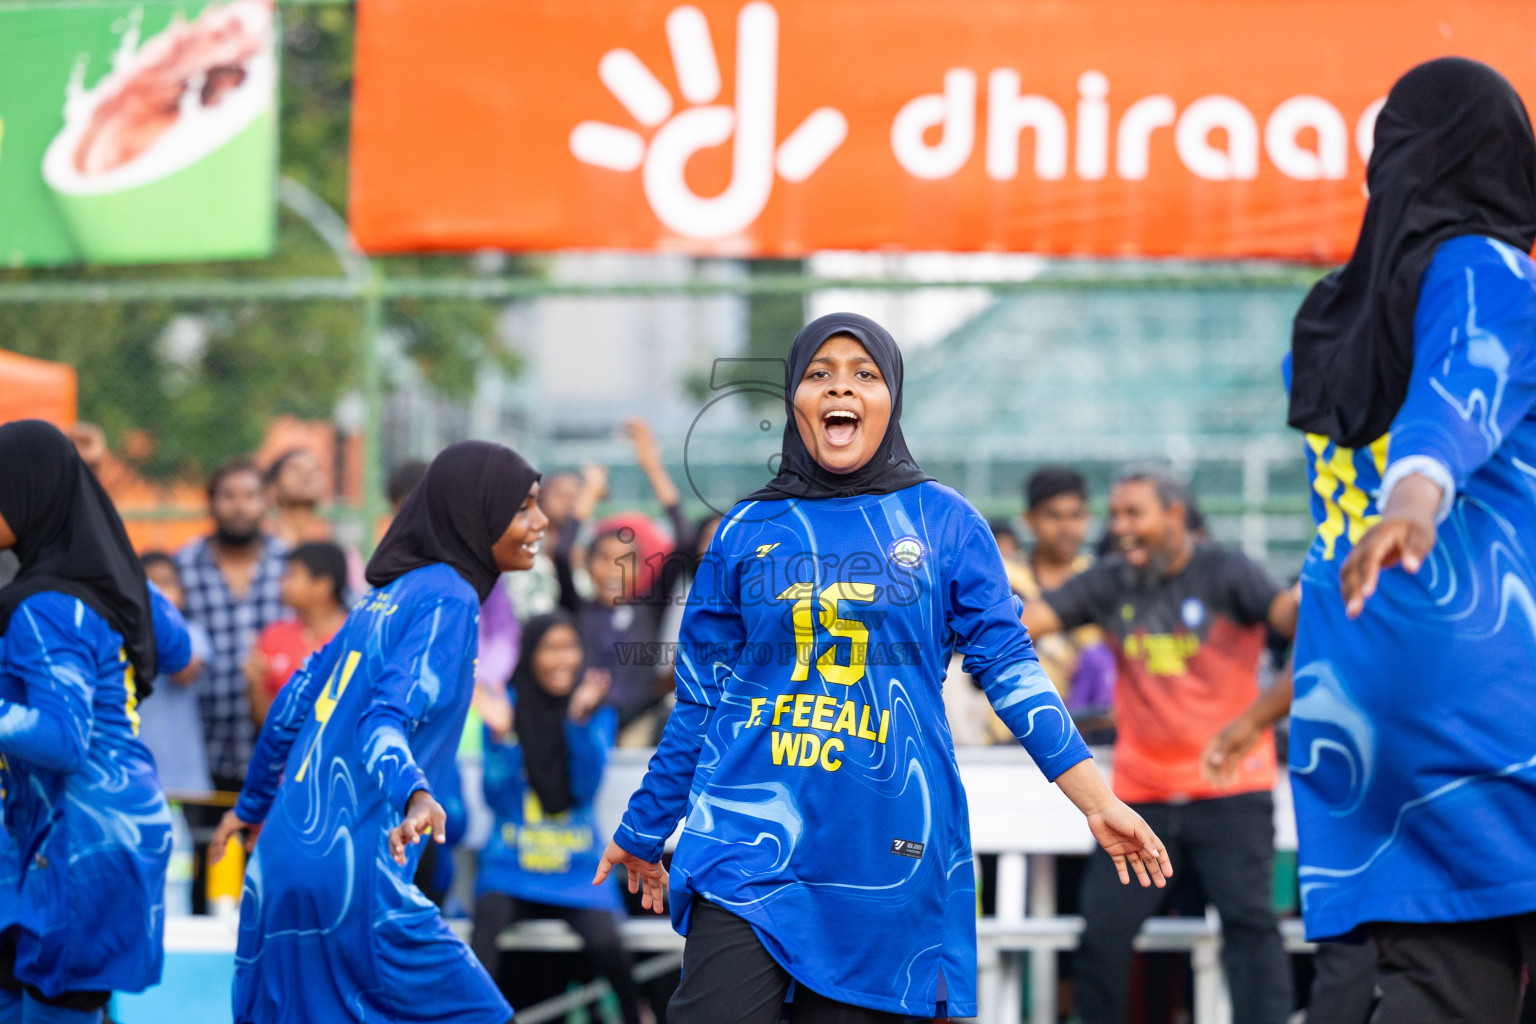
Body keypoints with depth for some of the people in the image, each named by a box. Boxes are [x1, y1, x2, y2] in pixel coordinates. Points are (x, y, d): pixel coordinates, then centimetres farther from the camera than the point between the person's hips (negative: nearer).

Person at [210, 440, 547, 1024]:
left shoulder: (386, 596, 18)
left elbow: (293, 706, 24)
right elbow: (387, 717, -21)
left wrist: (255, 803, 39)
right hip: (355, 874, -9)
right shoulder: (447, 598, -8)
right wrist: (414, 795, -40)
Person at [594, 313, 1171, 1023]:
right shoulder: (748, 532, 8)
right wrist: (643, 832, 19)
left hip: (885, 848, 0)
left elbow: (1007, 666, 3)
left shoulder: (944, 522, 6)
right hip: (752, 838, 0)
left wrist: (1097, 801, -4)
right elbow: (700, 698, 15)